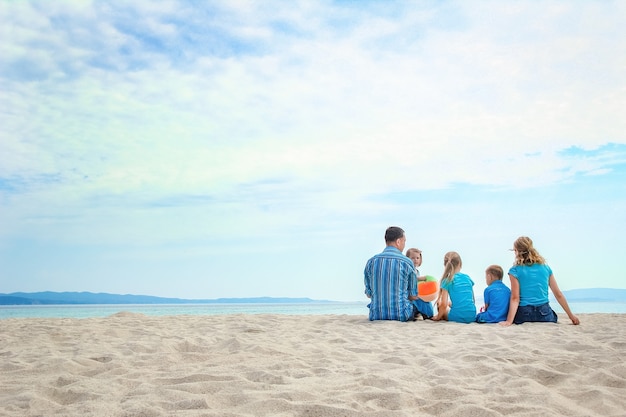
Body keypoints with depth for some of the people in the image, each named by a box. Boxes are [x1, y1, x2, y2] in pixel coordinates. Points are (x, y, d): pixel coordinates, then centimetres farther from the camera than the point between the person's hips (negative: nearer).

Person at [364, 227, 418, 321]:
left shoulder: (371, 262, 1)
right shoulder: (406, 262, -8)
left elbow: (368, 294, 6)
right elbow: (413, 296, 0)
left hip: (376, 315, 3)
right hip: (401, 315, -3)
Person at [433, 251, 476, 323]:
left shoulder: (447, 281, -4)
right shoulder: (467, 278, 9)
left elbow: (444, 304, -9)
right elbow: (472, 300, 14)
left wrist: (438, 317, 6)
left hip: (457, 317, -5)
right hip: (472, 316, 5)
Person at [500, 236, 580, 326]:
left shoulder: (515, 270, -2)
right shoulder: (545, 268, 9)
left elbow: (515, 298, -9)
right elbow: (558, 294, 12)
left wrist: (509, 321, -14)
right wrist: (571, 315, 20)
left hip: (523, 315, -3)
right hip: (545, 315, 3)